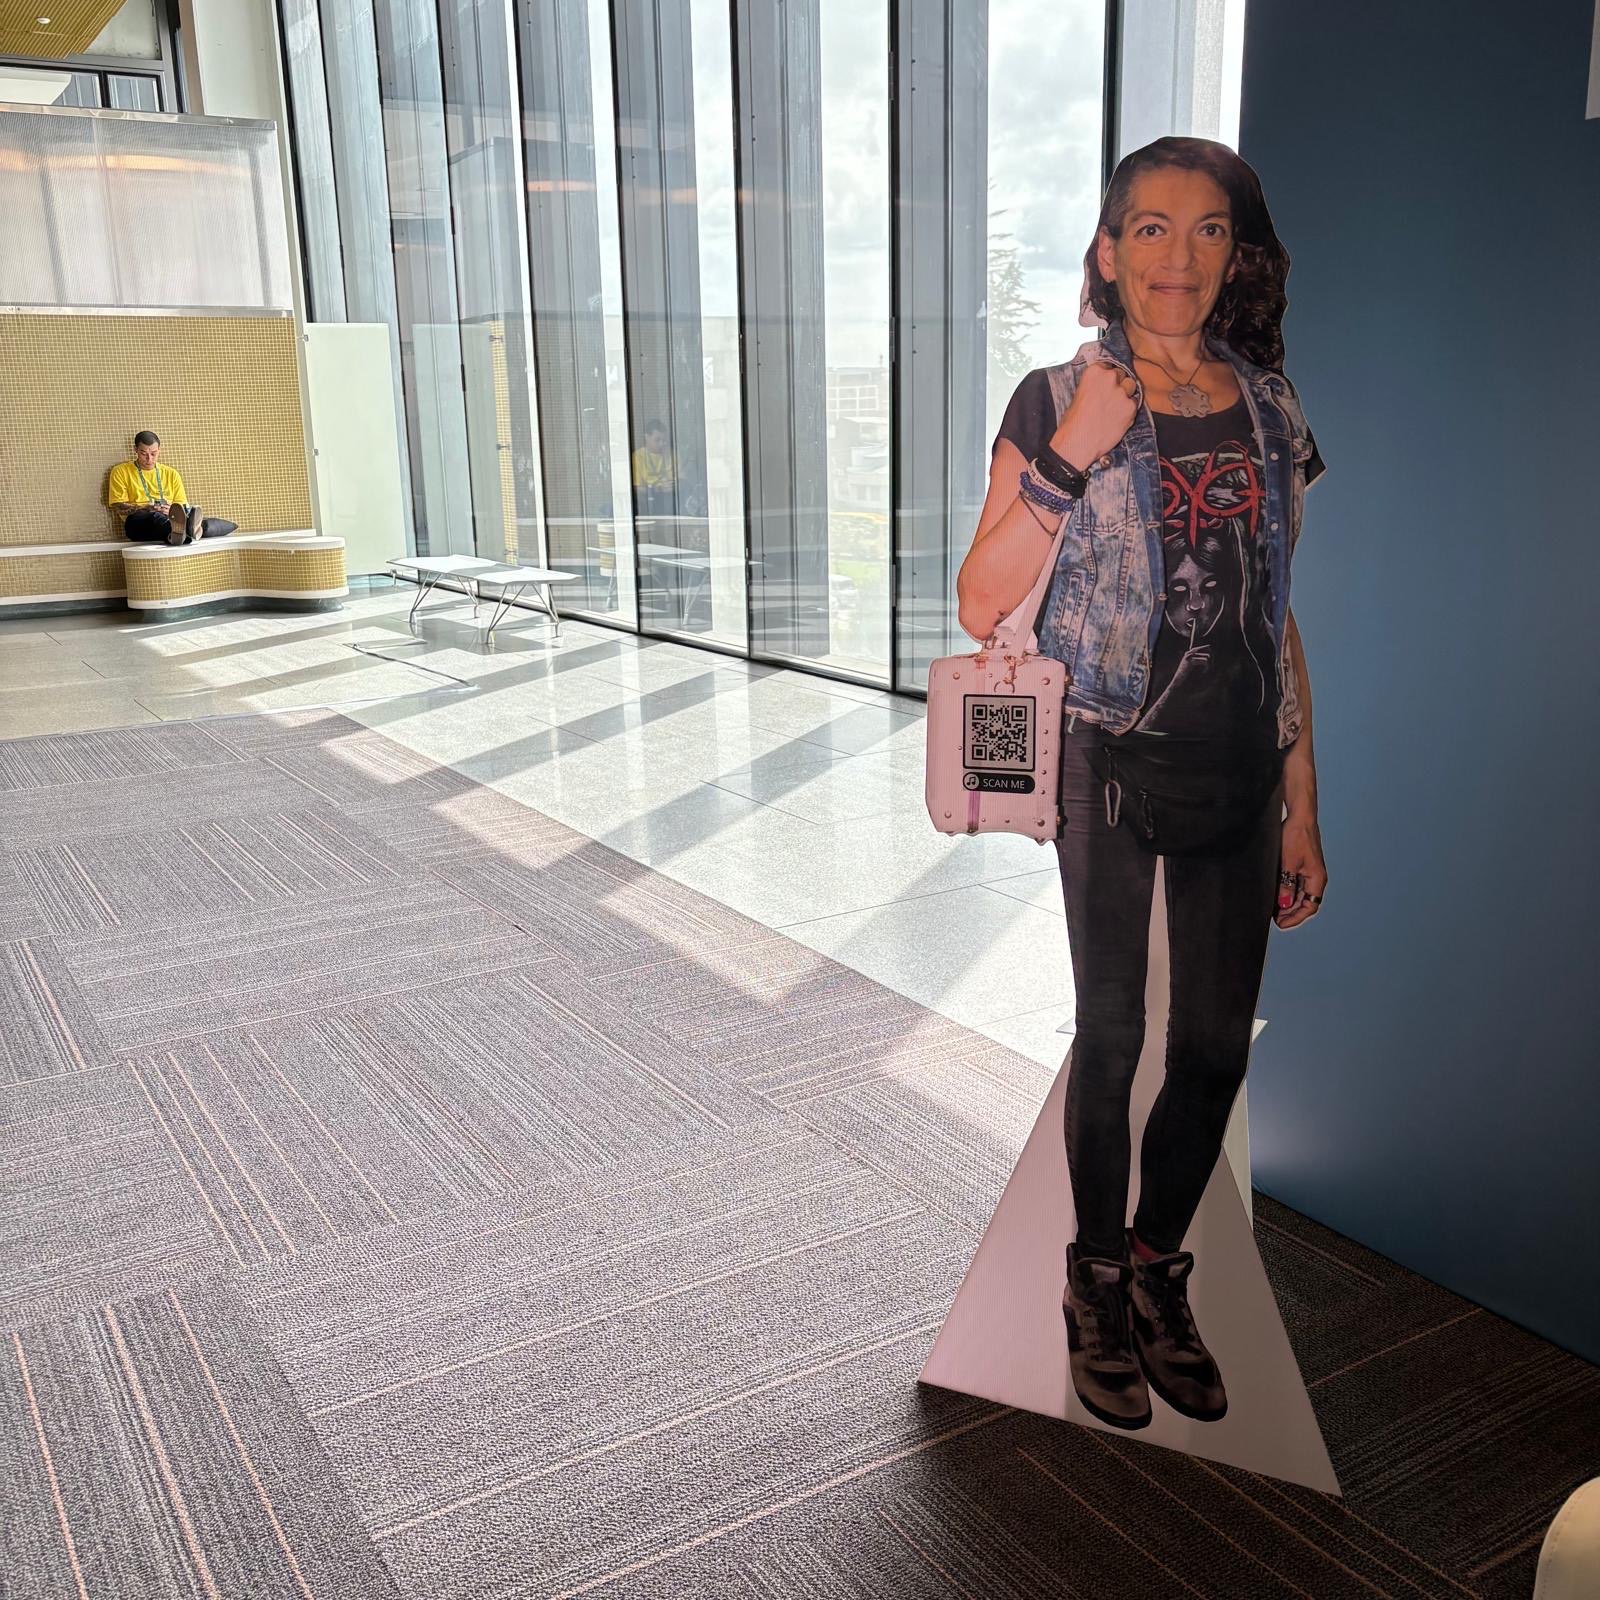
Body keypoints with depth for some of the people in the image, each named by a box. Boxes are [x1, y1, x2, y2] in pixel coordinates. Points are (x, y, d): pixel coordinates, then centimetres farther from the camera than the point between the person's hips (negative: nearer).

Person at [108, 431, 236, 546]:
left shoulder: (171, 473, 24)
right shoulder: (120, 472, 14)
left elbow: (183, 506, 18)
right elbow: (119, 507, 3)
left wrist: (173, 511, -7)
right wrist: (149, 508, -12)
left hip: (171, 519, 5)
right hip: (139, 522, -5)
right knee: (155, 517, -41)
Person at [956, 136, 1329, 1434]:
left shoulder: (1271, 409, 7)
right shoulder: (1056, 402, -5)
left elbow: (1278, 620, 10)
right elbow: (981, 608, -12)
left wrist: (1302, 807, 8)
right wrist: (1073, 452, -22)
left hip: (1235, 766, 4)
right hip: (1111, 756, -4)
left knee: (1218, 1042, 10)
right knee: (1113, 1029, 6)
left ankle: (1159, 1271, 32)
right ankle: (1099, 1287, 27)